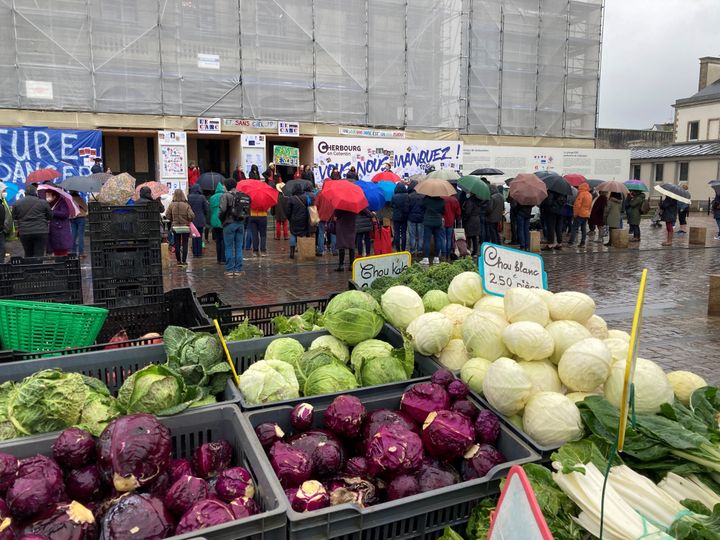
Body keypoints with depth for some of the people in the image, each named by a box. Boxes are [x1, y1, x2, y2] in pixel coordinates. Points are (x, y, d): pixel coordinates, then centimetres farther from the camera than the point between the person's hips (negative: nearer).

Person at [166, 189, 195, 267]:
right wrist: (189, 220, 5)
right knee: (185, 244, 5)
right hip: (185, 227, -2)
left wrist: (173, 220, 13)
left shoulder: (171, 205, -6)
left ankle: (178, 261, 13)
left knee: (177, 244, 10)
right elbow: (191, 216, -16)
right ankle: (184, 261, 6)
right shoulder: (186, 205, -11)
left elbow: (167, 215, -4)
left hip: (175, 227, 2)